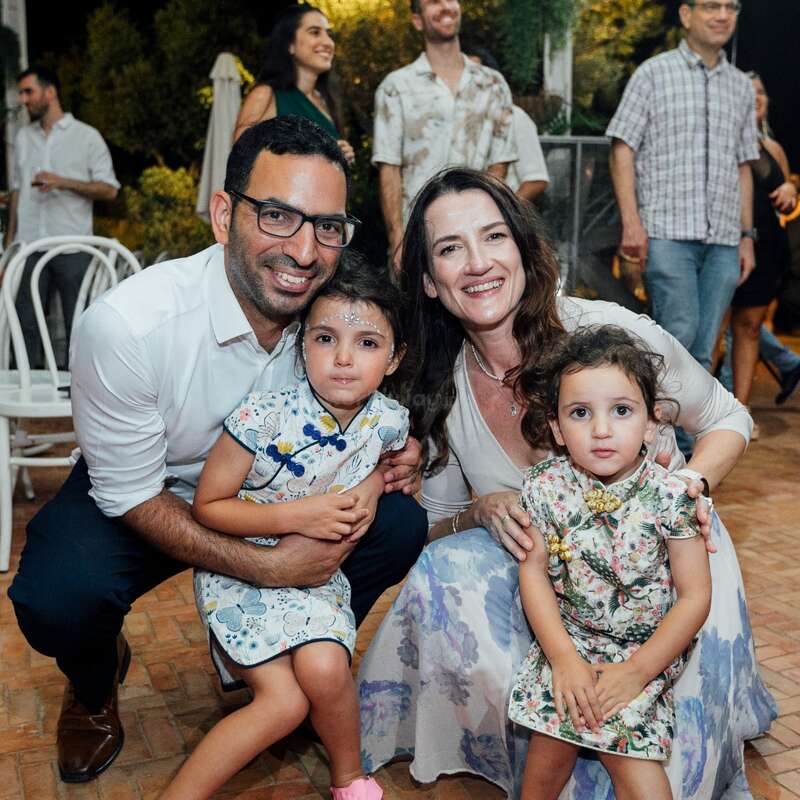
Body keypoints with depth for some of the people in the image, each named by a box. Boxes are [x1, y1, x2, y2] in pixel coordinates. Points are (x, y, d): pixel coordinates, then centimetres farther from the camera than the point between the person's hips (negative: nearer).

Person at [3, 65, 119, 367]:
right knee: (26, 321, 2)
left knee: (78, 324, 1)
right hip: (29, 244, 4)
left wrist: (63, 182, -15)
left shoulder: (87, 136, 1)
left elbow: (109, 189, -4)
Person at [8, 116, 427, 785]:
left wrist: (387, 454, -23)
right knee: (57, 597, -32)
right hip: (130, 497, -3)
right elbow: (131, 495, -22)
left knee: (399, 524, -16)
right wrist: (267, 565, -31)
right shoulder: (127, 324, -32)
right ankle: (95, 686, 10)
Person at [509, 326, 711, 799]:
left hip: (648, 650, -1)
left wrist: (637, 670, -14)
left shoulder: (670, 497, -15)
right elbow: (534, 571, -5)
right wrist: (563, 658, -13)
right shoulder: (546, 487, -10)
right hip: (568, 640, 2)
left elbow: (695, 596, -10)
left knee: (624, 746, -20)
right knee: (553, 741, -11)